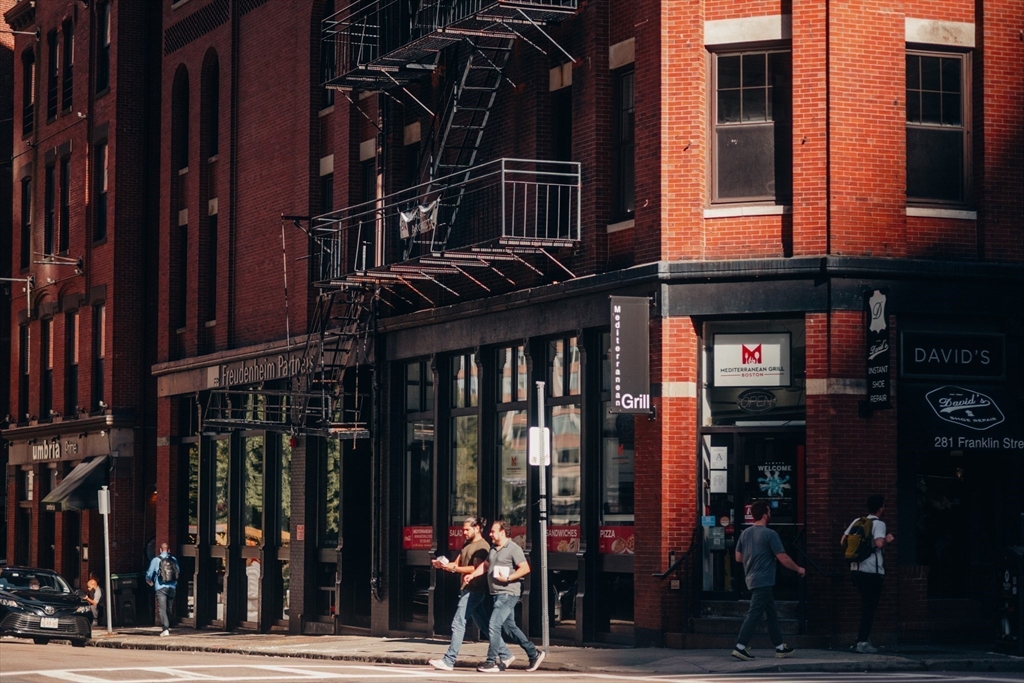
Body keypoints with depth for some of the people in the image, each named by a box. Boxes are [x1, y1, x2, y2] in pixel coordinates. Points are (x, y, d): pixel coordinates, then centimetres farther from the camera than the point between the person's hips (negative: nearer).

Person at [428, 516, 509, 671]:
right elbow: (457, 564, 14)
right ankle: (505, 654, 20)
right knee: (484, 625, 14)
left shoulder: (482, 546, -11)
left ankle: (449, 661, -10)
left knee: (458, 624, -11)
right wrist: (442, 565, -5)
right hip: (467, 589, 10)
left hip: (474, 590, -10)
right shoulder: (467, 545, 18)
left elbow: (476, 569, -19)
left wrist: (453, 568, -23)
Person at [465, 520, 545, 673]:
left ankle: (492, 662, -10)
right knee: (510, 627, 14)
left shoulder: (513, 549, -11)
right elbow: (485, 565, 26)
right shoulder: (493, 549, 15)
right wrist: (472, 575, 13)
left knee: (494, 626, -14)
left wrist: (508, 578, -22)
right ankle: (534, 654, 24)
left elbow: (525, 568, -16)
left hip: (508, 594, -9)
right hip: (497, 594, 9)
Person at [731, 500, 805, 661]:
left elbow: (738, 557, 13)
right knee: (754, 614, -9)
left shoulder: (745, 533, 8)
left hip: (752, 580, 8)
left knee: (772, 613, 16)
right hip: (764, 581, -8)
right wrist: (798, 569, 4)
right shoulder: (770, 534, -13)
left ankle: (780, 647, 21)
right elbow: (783, 559, -12)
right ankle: (740, 647, -15)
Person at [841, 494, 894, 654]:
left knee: (866, 606, 19)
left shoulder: (857, 522, 10)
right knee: (870, 606, -1)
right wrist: (888, 540, -5)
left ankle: (863, 639, 21)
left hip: (857, 569, 7)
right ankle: (863, 642, -4)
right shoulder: (878, 524, -9)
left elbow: (843, 542, 9)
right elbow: (879, 543, -25)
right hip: (872, 571, -7)